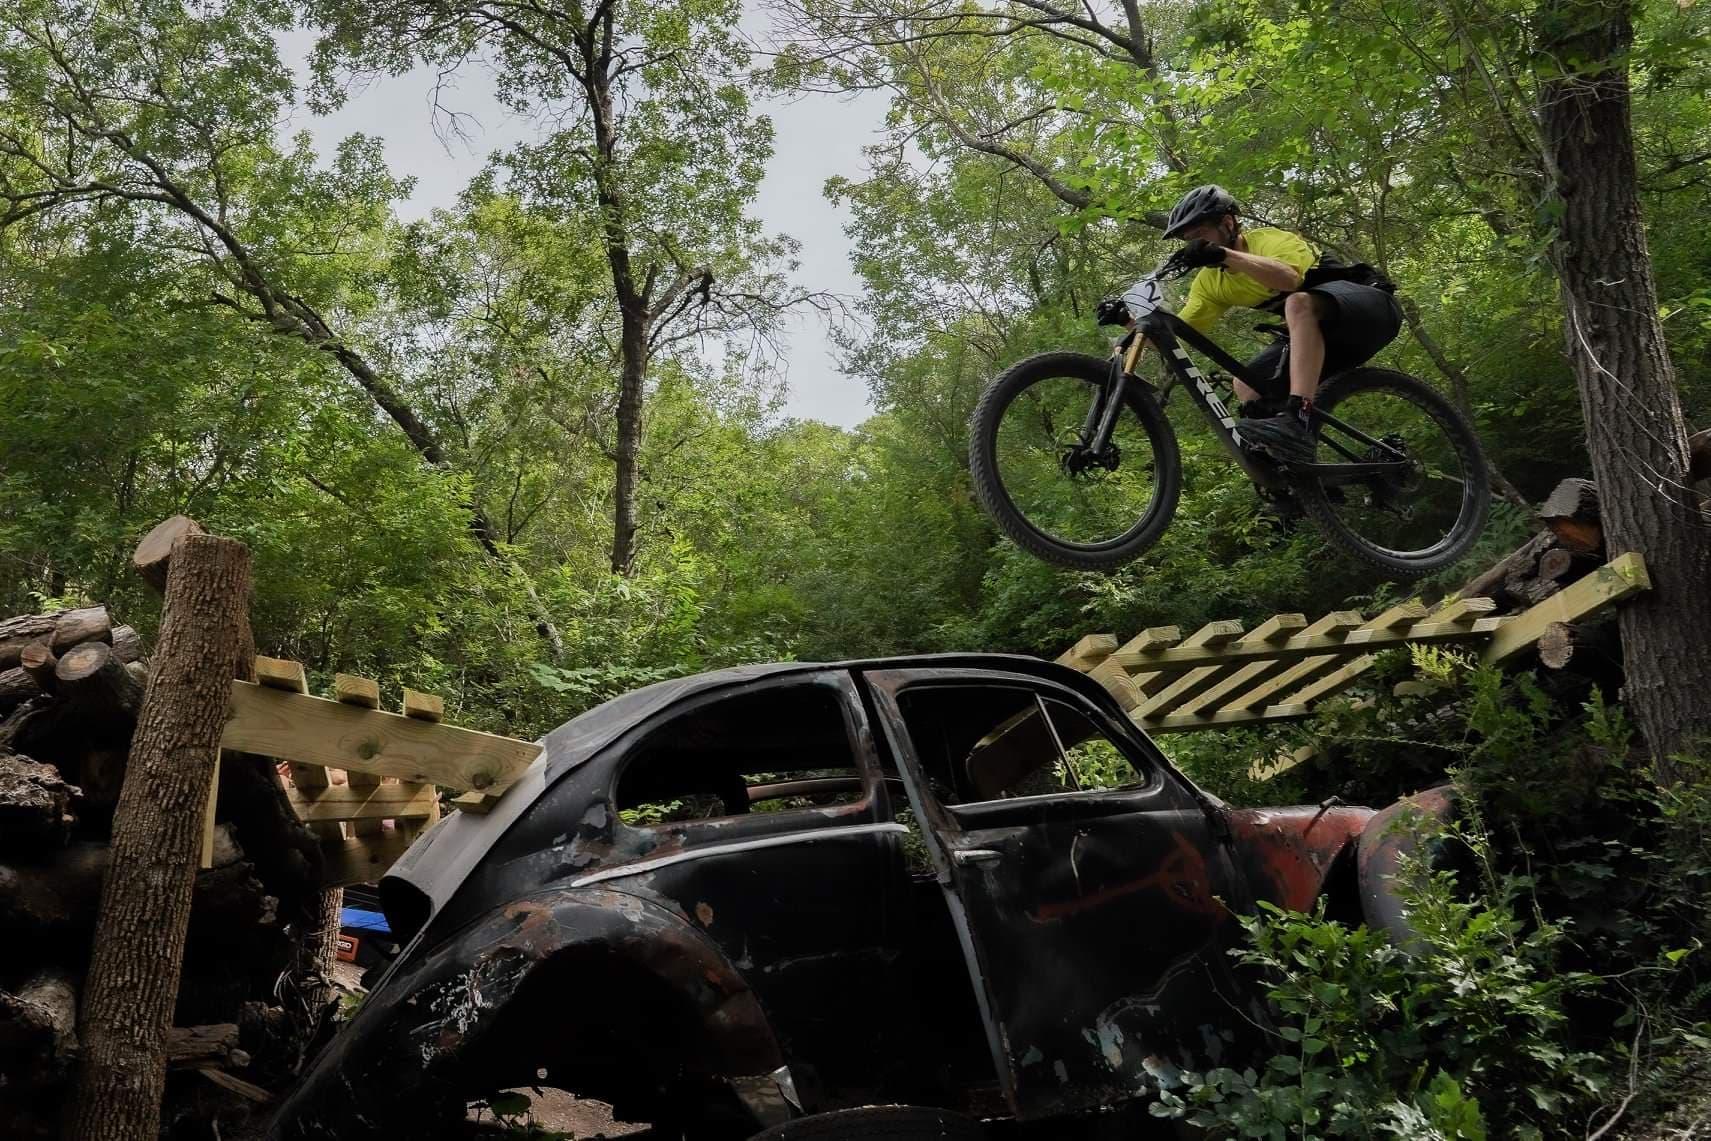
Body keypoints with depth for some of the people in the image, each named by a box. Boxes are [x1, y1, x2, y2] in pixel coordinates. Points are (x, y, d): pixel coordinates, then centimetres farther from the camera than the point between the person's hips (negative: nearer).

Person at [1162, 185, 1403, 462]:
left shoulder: (1268, 239, -18)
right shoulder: (1210, 281, 3)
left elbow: (1290, 277, -41)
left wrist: (1226, 255, -48)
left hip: (1372, 304, -8)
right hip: (1320, 329, 8)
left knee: (1298, 303, -38)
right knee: (1247, 385, -5)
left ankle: (1296, 422, -51)